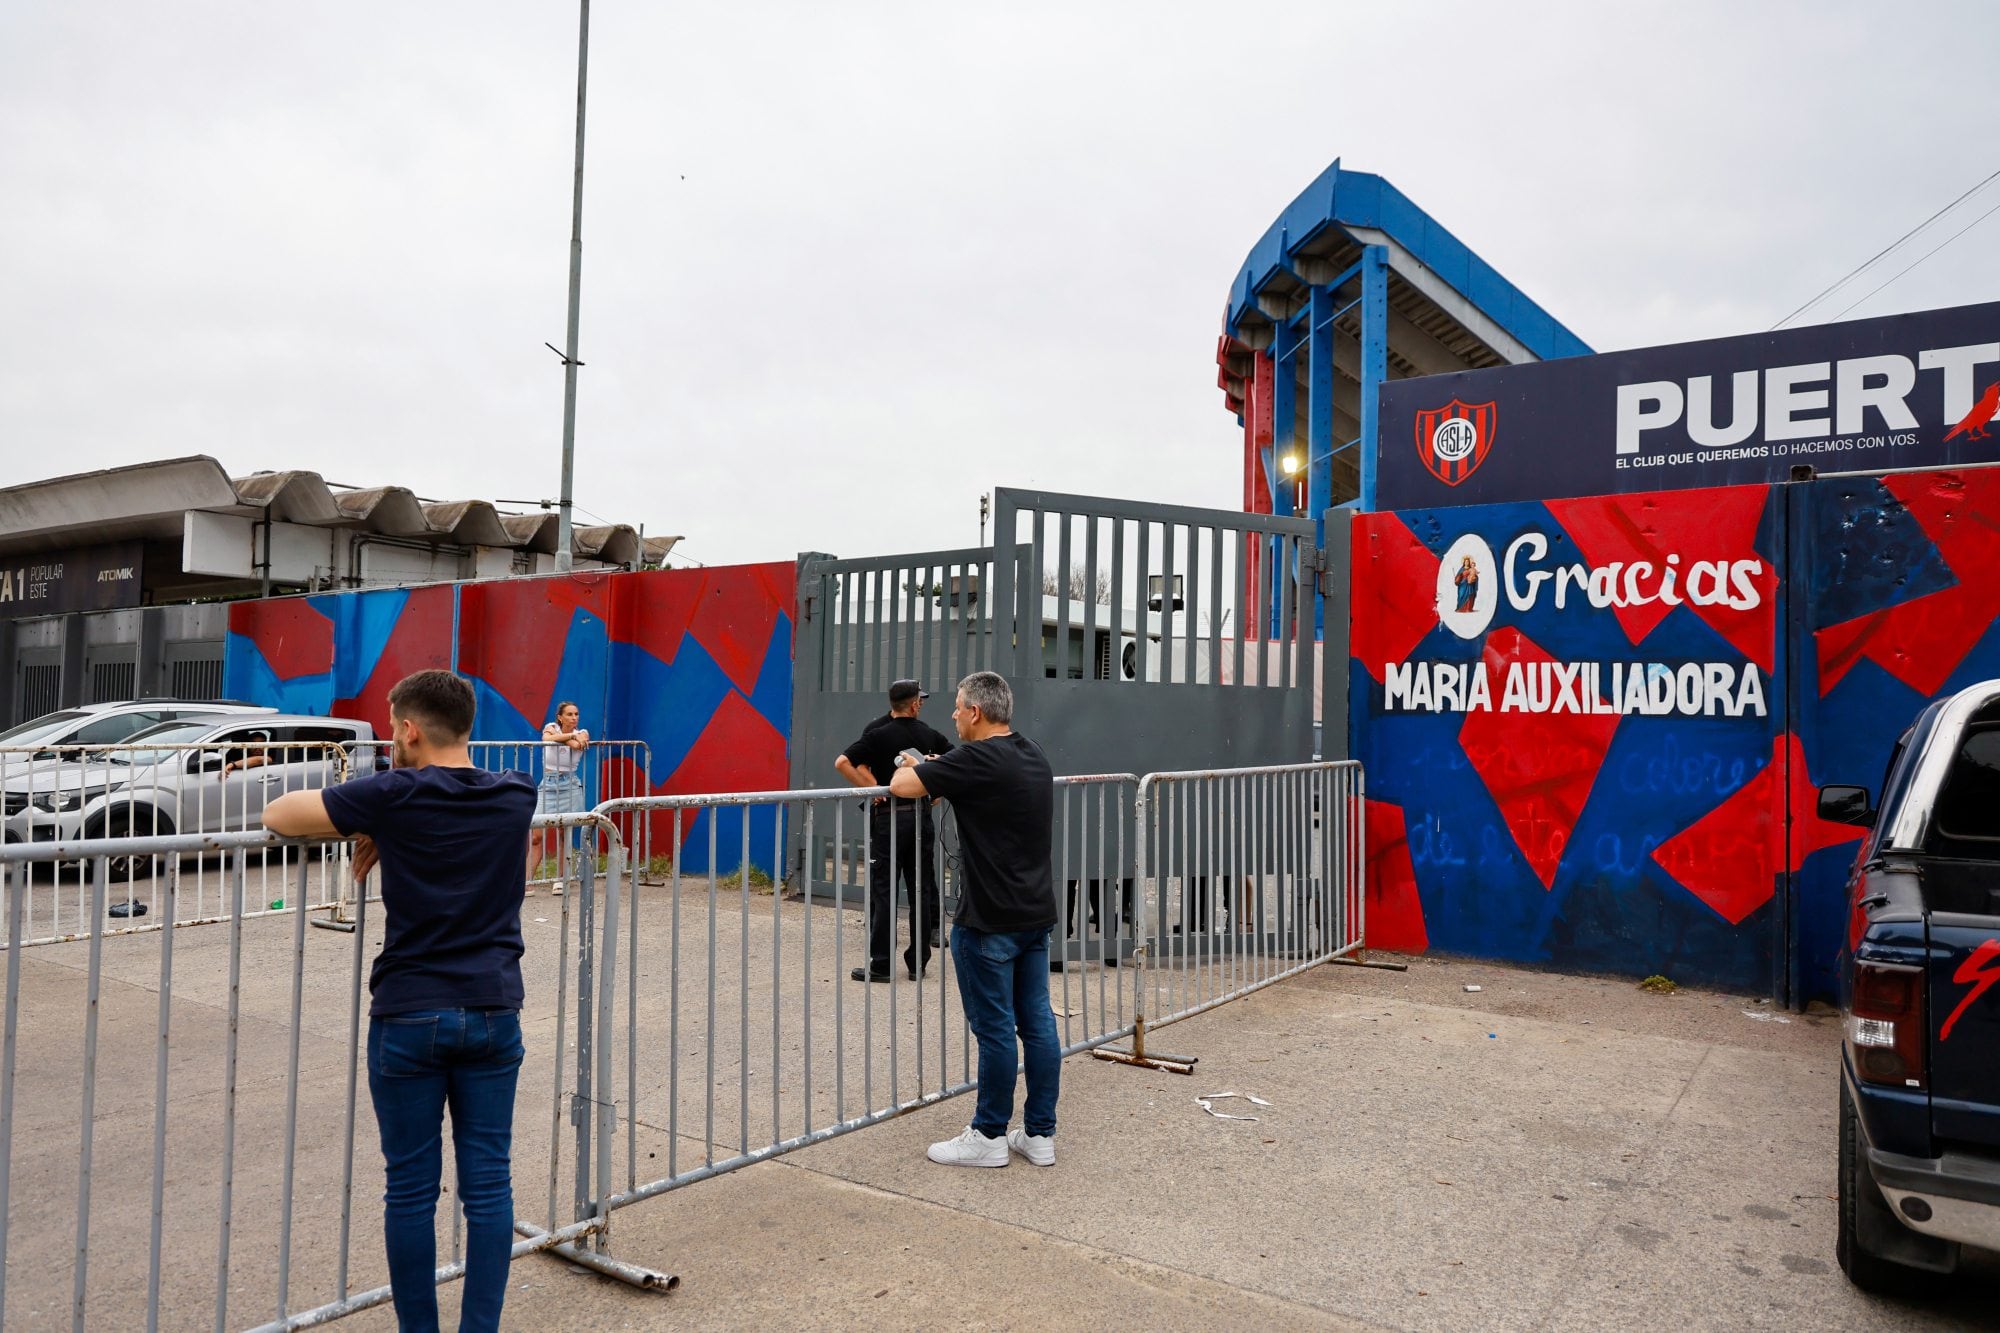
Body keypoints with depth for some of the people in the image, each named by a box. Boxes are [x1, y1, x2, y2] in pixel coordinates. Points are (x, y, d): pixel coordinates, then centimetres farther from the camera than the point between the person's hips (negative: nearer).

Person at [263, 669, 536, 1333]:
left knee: (412, 1189, 9)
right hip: (493, 1012, 3)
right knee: (488, 1184, 8)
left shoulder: (394, 796, -10)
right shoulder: (515, 797, 2)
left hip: (410, 1017, -3)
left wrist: (366, 824, 13)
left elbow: (278, 814, -1)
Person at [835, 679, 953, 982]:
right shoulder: (929, 735, 6)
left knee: (883, 891, 0)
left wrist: (871, 790, -10)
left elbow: (842, 763, -16)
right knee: (920, 890, 8)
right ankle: (918, 962, 11)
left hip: (889, 817, -4)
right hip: (922, 816, 4)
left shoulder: (879, 735, -6)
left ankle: (880, 964, 1)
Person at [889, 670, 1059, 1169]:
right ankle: (1040, 1134, 19)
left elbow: (901, 784, -11)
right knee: (1037, 1023, 11)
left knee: (994, 1028, 2)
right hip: (1037, 912, 8)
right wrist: (939, 771, 23)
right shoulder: (1033, 756, 9)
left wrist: (912, 767, 11)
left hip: (990, 920, -8)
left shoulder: (976, 760, -18)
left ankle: (988, 1137, 14)